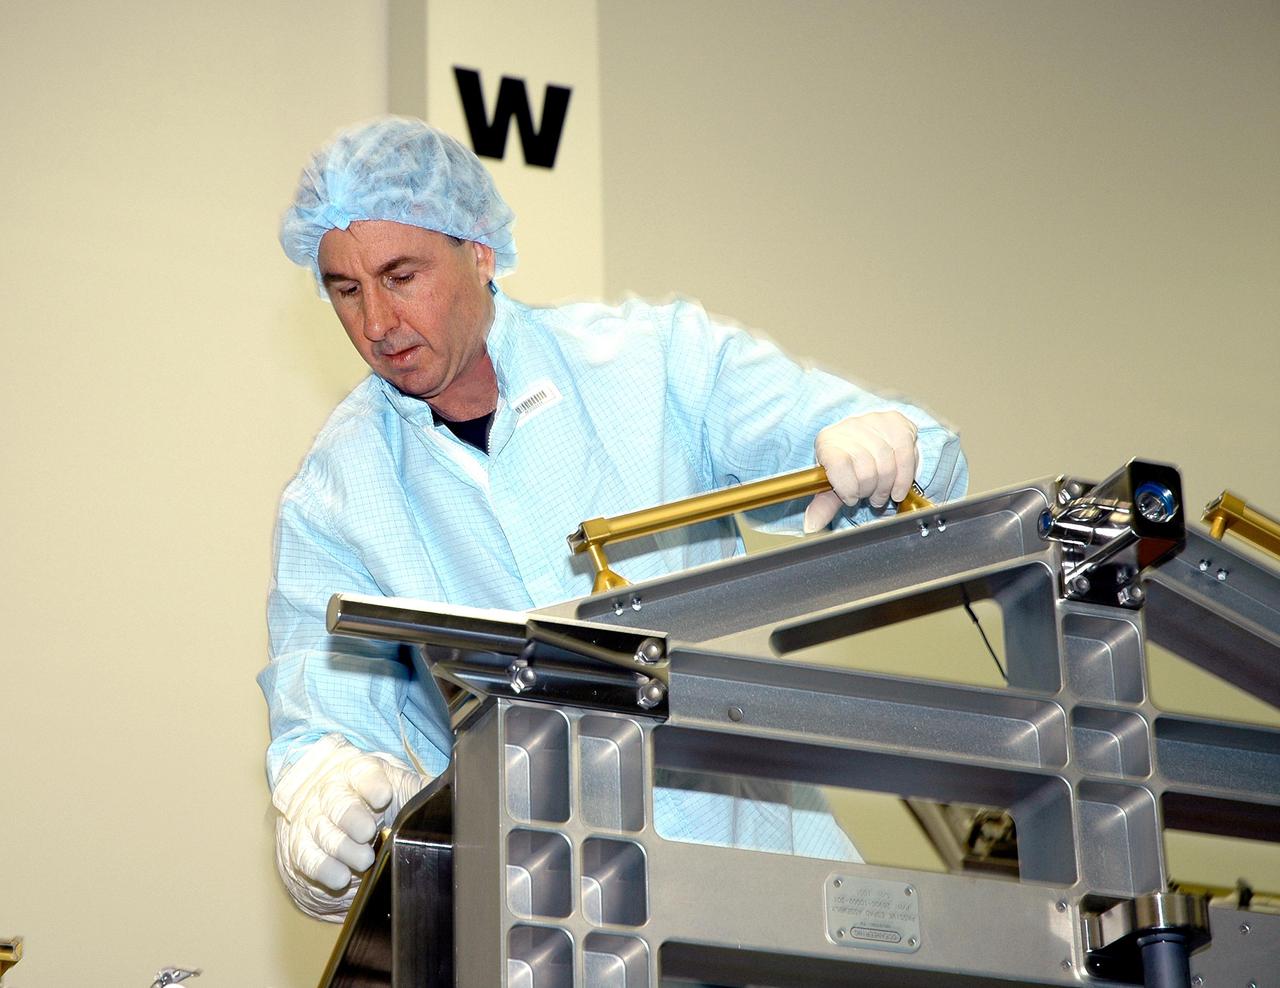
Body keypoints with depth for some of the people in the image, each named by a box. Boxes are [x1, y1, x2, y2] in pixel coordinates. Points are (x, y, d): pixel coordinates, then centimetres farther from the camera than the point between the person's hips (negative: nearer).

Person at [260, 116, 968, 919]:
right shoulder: (331, 502, 5)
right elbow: (323, 725, -2)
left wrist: (874, 443, -21)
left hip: (752, 852, -3)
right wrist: (324, 799, -27)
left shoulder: (658, 359, 3)